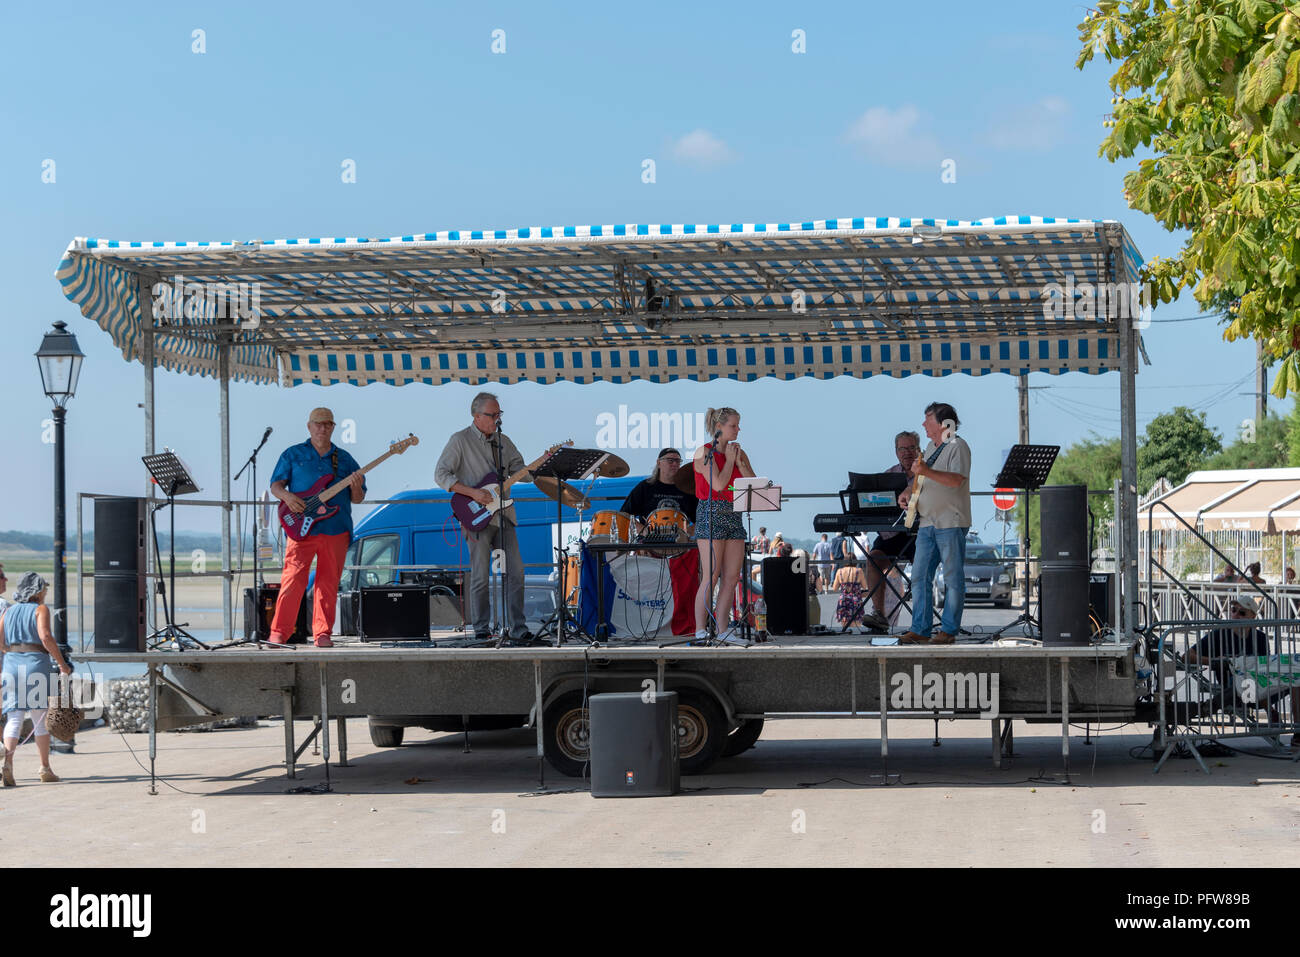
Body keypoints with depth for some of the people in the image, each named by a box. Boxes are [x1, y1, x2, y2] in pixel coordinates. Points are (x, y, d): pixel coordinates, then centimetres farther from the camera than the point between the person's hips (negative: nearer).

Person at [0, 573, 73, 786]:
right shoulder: (40, 609, -2)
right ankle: (45, 769, 15)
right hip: (37, 663, -4)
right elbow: (45, 636, -16)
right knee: (41, 719, 8)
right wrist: (62, 663, -11)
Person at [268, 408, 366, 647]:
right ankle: (279, 632, -5)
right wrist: (287, 496, -12)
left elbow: (358, 498, 16)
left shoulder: (345, 459, 16)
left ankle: (322, 634, 9)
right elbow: (275, 485, 9)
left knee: (329, 585, 3)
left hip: (336, 530, 2)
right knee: (293, 580, -10)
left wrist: (355, 487, -7)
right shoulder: (292, 454, 12)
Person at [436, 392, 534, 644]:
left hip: (503, 516, 5)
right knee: (480, 577, -3)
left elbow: (521, 472, 17)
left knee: (515, 572, 0)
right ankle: (481, 629, 7)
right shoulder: (460, 440, -2)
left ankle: (517, 627, 5)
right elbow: (441, 474, -8)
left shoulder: (504, 441, 15)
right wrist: (473, 493, -16)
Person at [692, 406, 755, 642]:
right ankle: (700, 630, -6)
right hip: (711, 515, -7)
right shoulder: (705, 452, -5)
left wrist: (739, 462, -3)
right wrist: (729, 460, -5)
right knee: (711, 577, -10)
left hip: (733, 516, 7)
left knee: (732, 577, 3)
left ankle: (723, 629, 7)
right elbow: (718, 485, -16)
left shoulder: (739, 453, 13)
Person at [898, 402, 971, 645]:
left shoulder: (958, 447, -8)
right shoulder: (931, 447, 19)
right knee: (920, 577, 4)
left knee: (953, 578, -3)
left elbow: (956, 480, -24)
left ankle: (948, 630, 0)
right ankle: (920, 629, 7)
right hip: (927, 523, 9)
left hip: (951, 524, -9)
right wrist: (909, 492, 14)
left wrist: (926, 471, -33)